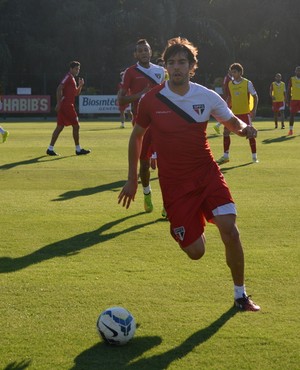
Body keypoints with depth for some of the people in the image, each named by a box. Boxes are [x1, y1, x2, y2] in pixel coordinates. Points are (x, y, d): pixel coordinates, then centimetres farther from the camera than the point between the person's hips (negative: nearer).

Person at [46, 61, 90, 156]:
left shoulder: (72, 79, 21)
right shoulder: (68, 77, -9)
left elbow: (76, 93, 27)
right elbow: (59, 89, -19)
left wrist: (80, 85, 9)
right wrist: (58, 103, -24)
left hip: (67, 106, 10)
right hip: (66, 105, -10)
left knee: (60, 127, 7)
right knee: (76, 126, -4)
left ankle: (50, 149, 6)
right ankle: (78, 149, 2)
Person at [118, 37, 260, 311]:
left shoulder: (207, 97, -3)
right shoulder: (151, 100, -6)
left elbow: (232, 122, 13)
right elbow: (137, 136, 9)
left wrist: (244, 128, -13)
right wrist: (132, 180, 11)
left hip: (207, 173, 1)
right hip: (174, 183, -1)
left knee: (229, 227, -20)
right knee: (196, 252, -4)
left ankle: (240, 294, -2)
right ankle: (180, 231, 35)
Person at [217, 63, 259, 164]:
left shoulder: (247, 83, -7)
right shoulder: (230, 84, 6)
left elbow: (255, 96, -4)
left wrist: (254, 110, -12)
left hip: (245, 112, -4)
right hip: (233, 112, 4)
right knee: (226, 132, -1)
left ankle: (254, 156, 7)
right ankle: (225, 156, 8)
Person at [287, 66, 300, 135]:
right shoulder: (292, 79, 2)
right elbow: (288, 90, 4)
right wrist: (289, 100, -1)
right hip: (294, 99, -1)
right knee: (292, 114, -3)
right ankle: (291, 130, 1)